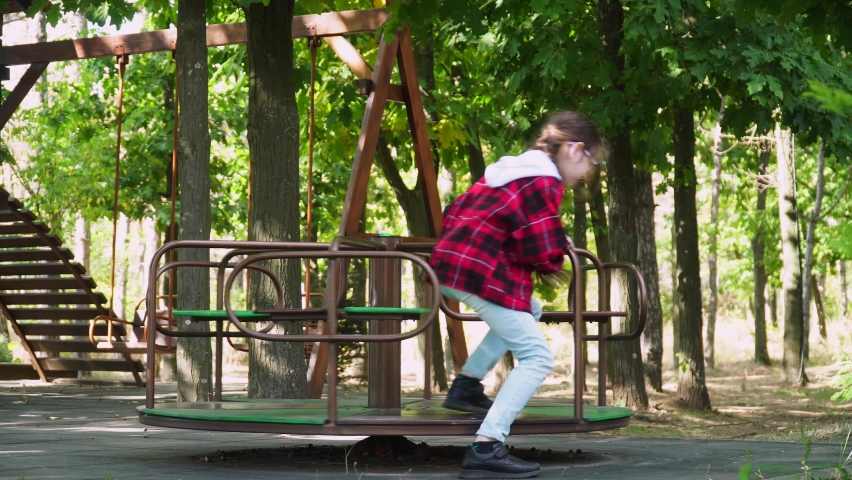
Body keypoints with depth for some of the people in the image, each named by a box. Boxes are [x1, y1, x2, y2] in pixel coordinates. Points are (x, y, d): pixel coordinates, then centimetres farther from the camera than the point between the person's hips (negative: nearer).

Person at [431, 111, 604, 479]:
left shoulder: (510, 170, 20)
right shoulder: (545, 183, -8)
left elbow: (456, 214, 25)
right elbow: (543, 254, -15)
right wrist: (558, 250, 9)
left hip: (452, 262, 10)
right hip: (483, 274, -10)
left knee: (529, 311, 31)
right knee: (536, 358, -7)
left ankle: (467, 385, 21)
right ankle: (485, 449, -19)